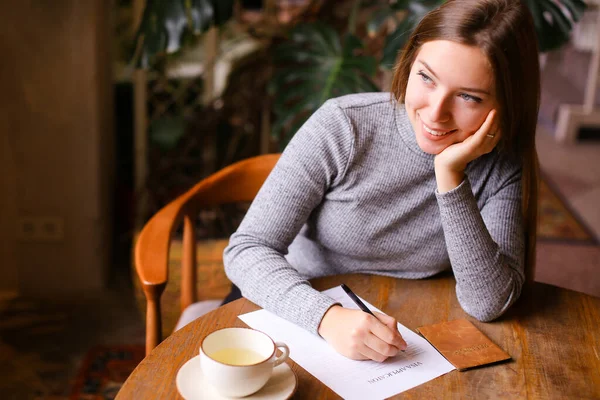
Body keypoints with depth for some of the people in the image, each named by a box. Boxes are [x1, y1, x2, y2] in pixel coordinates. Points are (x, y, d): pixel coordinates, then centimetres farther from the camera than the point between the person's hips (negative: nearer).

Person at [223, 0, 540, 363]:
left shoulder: (503, 166, -10)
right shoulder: (341, 127, -17)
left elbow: (488, 304, -18)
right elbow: (247, 249, -18)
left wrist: (450, 177, -27)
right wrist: (327, 316, -35)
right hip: (301, 316, 0)